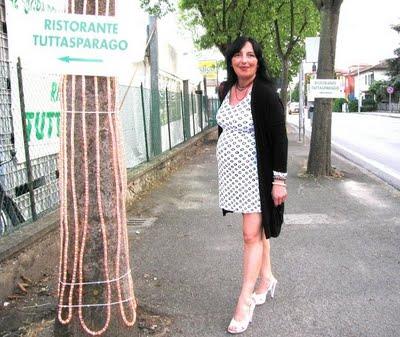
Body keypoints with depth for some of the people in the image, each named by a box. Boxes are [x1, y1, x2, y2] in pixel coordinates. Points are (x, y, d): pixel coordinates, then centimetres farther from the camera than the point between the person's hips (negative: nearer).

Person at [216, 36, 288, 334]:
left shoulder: (265, 93, -13)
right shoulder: (226, 90, 8)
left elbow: (279, 138, -14)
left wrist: (279, 179, -17)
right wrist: (224, 170, 20)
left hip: (256, 173, -6)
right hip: (233, 171, 7)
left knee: (252, 234, -4)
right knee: (257, 228, 18)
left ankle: (245, 301, 7)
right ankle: (266, 278, 35)